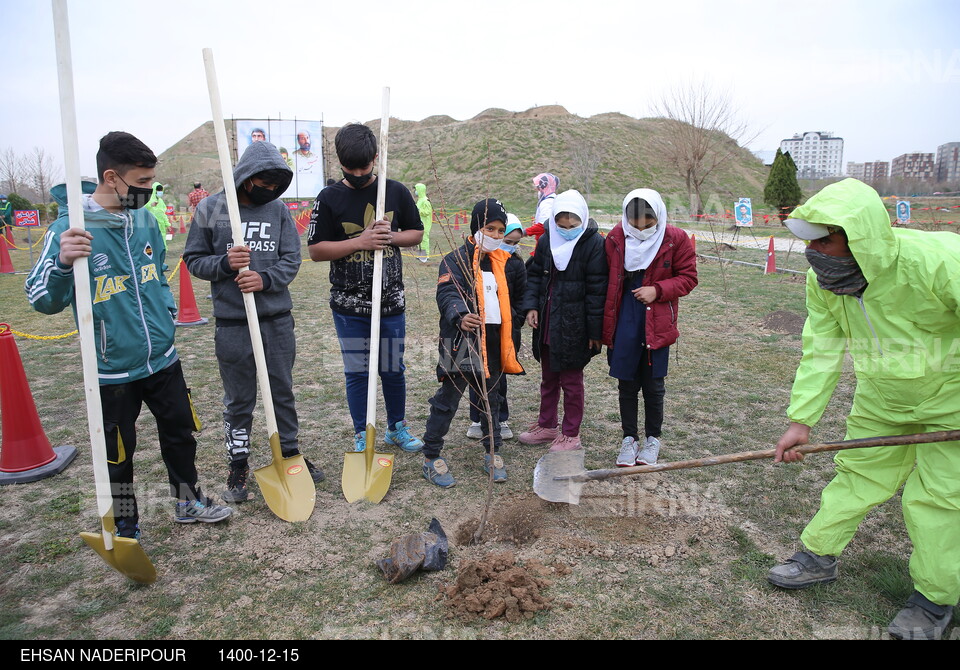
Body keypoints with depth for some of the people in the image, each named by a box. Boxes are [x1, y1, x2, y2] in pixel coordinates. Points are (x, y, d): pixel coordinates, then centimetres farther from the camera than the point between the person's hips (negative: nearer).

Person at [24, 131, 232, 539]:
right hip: (113, 370, -5)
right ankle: (125, 528, 33)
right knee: (118, 453, 11)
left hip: (163, 359, 6)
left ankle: (188, 502, 40)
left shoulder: (145, 219, 2)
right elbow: (42, 301, -17)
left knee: (180, 433, 18)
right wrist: (63, 263, -35)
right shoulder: (69, 229, -16)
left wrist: (167, 310, 5)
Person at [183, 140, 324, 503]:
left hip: (278, 319, 2)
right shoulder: (210, 209, -1)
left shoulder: (279, 209, 3)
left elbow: (291, 259, -1)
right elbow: (194, 260, 1)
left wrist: (265, 279, -19)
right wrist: (225, 263, -19)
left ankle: (290, 452, 32)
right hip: (232, 324, -2)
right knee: (238, 400, 9)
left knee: (283, 392, 14)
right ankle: (238, 465, 25)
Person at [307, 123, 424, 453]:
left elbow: (417, 233, 10)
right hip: (349, 306, -1)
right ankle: (362, 436, 23)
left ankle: (397, 428, 32)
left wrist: (392, 236, -11)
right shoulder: (330, 198, -3)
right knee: (357, 372, 7)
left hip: (391, 301, 2)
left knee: (393, 369, 12)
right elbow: (315, 249, -6)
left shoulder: (396, 191, 2)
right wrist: (360, 242, -17)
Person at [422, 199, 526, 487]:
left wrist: (513, 320, 14)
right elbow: (447, 293, -25)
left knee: (491, 397, 16)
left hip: (495, 341, 6)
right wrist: (460, 316, -44)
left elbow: (520, 294, 27)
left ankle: (493, 453, 31)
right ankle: (431, 457, 11)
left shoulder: (506, 263, 11)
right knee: (448, 398, -1)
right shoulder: (455, 260, -8)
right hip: (462, 341, -6)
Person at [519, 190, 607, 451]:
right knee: (548, 377, 19)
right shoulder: (547, 240, 4)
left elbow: (597, 290, -13)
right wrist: (531, 306, -3)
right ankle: (547, 426, 36)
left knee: (571, 380, 7)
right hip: (546, 323, 6)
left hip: (574, 326, -6)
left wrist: (594, 331, -14)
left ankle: (571, 434, 22)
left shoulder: (594, 243, -12)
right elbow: (534, 275, 12)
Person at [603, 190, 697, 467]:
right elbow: (607, 279, 6)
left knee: (653, 384, 9)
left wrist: (657, 290, -18)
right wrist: (605, 323, 3)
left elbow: (688, 278, -1)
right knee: (626, 383, 9)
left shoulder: (676, 239, -6)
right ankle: (629, 438, 25)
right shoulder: (616, 238, -2)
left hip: (657, 322, -1)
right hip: (623, 322, 2)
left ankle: (652, 438, 28)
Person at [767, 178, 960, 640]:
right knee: (857, 473, 13)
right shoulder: (822, 281, -15)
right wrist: (801, 419, -13)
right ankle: (819, 556, 29)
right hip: (881, 398, 5)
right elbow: (821, 351, -10)